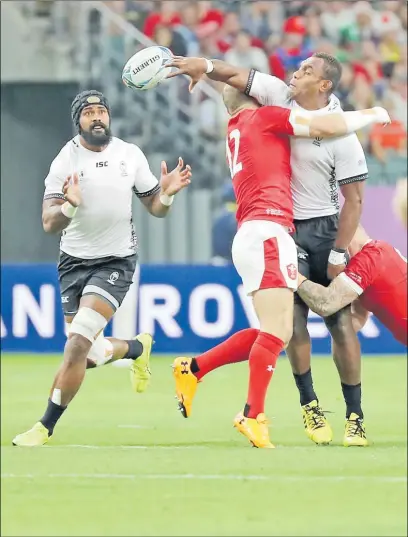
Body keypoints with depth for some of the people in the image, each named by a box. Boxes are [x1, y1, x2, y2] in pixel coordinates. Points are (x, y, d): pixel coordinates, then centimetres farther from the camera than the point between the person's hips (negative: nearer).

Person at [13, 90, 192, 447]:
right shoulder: (66, 161, -10)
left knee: (78, 342, -18)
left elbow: (155, 209, 7)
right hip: (74, 261, 1)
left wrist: (167, 194, -15)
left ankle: (46, 427, -11)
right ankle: (137, 348, 43)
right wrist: (70, 206, -37)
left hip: (116, 261, -1)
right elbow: (49, 224, -16)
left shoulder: (130, 155, -3)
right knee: (90, 355, 7)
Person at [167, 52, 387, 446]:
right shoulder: (279, 96, -2)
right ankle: (309, 404, 3)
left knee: (340, 322, -4)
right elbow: (236, 77, 1)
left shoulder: (341, 135, -14)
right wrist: (205, 66, -19)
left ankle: (355, 416, 2)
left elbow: (354, 199, -12)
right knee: (293, 318, -7)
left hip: (324, 229, -3)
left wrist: (339, 254, -13)